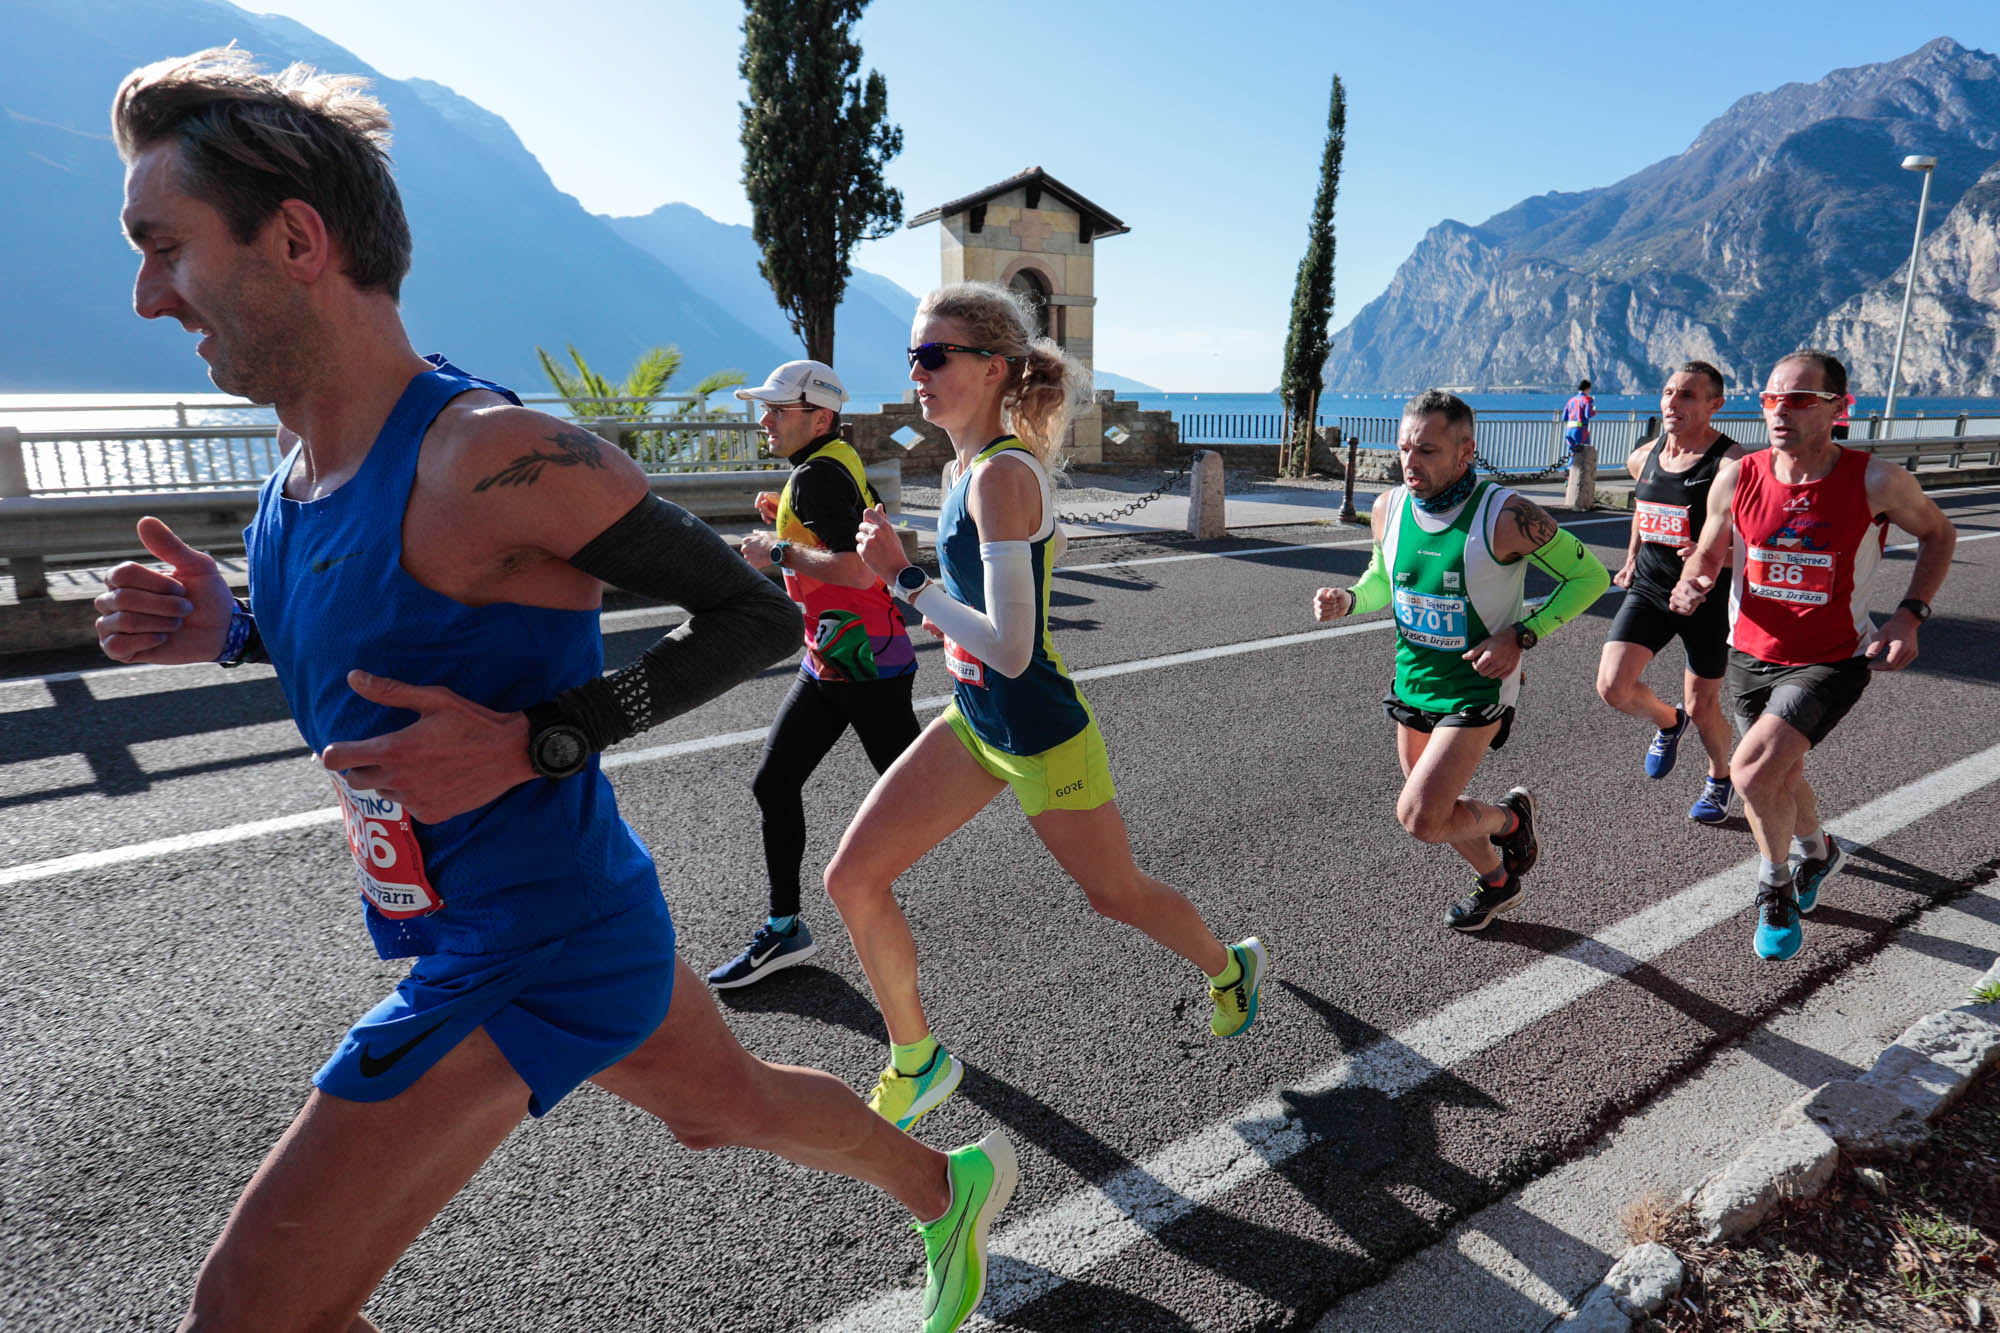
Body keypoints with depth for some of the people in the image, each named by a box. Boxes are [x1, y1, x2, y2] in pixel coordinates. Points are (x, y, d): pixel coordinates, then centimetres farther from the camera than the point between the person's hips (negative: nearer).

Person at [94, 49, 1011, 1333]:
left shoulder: (492, 455, -25)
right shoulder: (305, 466, 4)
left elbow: (758, 615, -20)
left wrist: (535, 743, -26)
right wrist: (230, 627, 2)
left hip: (542, 956, -9)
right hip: (580, 912, 9)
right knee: (735, 1105, 27)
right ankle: (953, 1186, 53)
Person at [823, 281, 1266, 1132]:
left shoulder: (999, 475, -25)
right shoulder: (971, 466, 3)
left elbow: (1008, 650, -30)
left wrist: (903, 577, -26)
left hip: (1039, 734, -9)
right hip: (973, 720, 9)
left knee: (1116, 895, 15)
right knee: (852, 878, 3)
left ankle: (1230, 967, 48)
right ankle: (916, 1062, 22)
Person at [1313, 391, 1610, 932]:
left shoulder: (1506, 516, -22)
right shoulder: (1387, 509, -6)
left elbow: (1590, 576, -10)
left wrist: (1521, 635, -21)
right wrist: (1347, 600, -9)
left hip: (1478, 690, -6)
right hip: (1413, 682, 6)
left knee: (1418, 818, -15)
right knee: (1440, 813, 20)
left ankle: (1510, 818, 18)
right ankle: (1497, 882, 50)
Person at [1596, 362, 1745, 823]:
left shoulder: (1732, 464, -16)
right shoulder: (1643, 458, 2)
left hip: (1707, 599, -4)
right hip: (1649, 590, 4)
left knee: (1702, 708, 8)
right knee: (1612, 687, -12)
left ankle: (1720, 778, 40)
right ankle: (1667, 722, 23)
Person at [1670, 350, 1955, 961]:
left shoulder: (1875, 481, -16)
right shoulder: (1737, 478, -10)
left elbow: (1939, 534, 3)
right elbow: (1708, 553, 5)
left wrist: (1910, 615, -10)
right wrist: (1692, 583, -19)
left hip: (1831, 661, -4)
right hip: (1751, 656, 4)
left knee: (1753, 768, -24)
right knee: (1779, 775, 23)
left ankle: (1776, 888, 5)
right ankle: (1817, 851, 57)